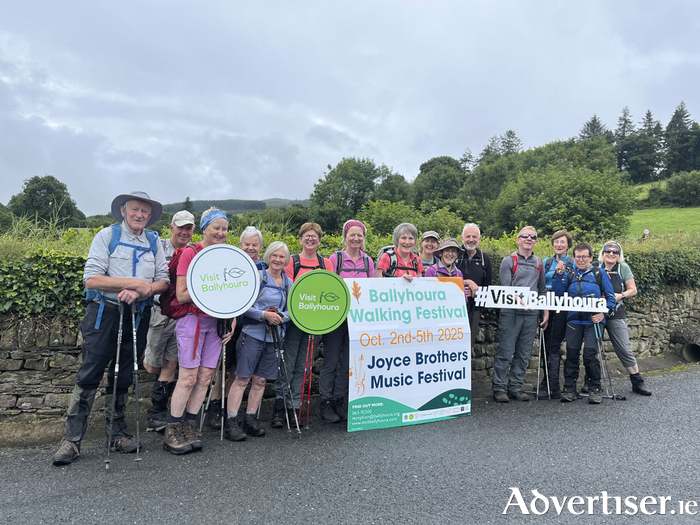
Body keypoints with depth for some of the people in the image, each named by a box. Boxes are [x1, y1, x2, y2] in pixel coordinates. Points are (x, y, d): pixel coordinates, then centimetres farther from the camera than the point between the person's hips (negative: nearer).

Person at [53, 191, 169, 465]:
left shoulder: (154, 242, 9)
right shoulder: (107, 235, -2)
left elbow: (163, 281, 2)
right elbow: (91, 279, -11)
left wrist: (140, 292, -17)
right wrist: (135, 282, -17)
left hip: (138, 317, 3)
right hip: (105, 314, -3)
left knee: (122, 378, 13)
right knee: (89, 376, -2)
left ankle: (117, 432, 24)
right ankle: (71, 439, 7)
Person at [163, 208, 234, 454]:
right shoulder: (189, 253, -6)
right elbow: (182, 295, -9)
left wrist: (232, 322, 7)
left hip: (217, 323, 5)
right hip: (193, 321, -5)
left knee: (205, 376, 6)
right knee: (188, 377, -4)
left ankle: (189, 427, 19)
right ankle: (172, 432, 11)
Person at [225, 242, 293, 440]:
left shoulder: (288, 283, 10)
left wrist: (281, 317, -7)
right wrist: (264, 314, -19)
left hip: (274, 336, 5)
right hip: (252, 334, -5)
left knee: (261, 380, 9)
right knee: (242, 378, -3)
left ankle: (250, 418, 21)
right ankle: (231, 422, 4)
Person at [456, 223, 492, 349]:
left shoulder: (484, 258, 10)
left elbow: (488, 285, 15)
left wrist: (475, 292, -4)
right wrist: (468, 282, -14)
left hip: (474, 309, 4)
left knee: (469, 343, 10)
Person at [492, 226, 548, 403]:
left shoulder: (539, 263, 15)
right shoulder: (509, 261, 1)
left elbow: (542, 289, 18)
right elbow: (506, 288, -7)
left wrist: (546, 312, 11)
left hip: (531, 314, 5)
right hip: (511, 313, -5)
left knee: (524, 354, 7)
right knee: (505, 352, -4)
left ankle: (515, 387, 17)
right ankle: (499, 387, 4)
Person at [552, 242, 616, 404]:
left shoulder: (599, 273, 6)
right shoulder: (569, 274, 12)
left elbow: (610, 296, 5)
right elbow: (557, 292, 1)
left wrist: (603, 313, -10)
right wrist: (559, 274, -9)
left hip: (593, 320, -2)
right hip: (573, 320, 2)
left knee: (590, 353, -10)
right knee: (572, 353, 2)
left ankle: (595, 389, 7)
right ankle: (569, 389, 10)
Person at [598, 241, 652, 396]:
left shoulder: (623, 267, 1)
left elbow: (633, 290, 2)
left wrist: (621, 295, -15)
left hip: (616, 314, -1)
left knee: (624, 349, -1)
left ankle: (637, 383, 11)